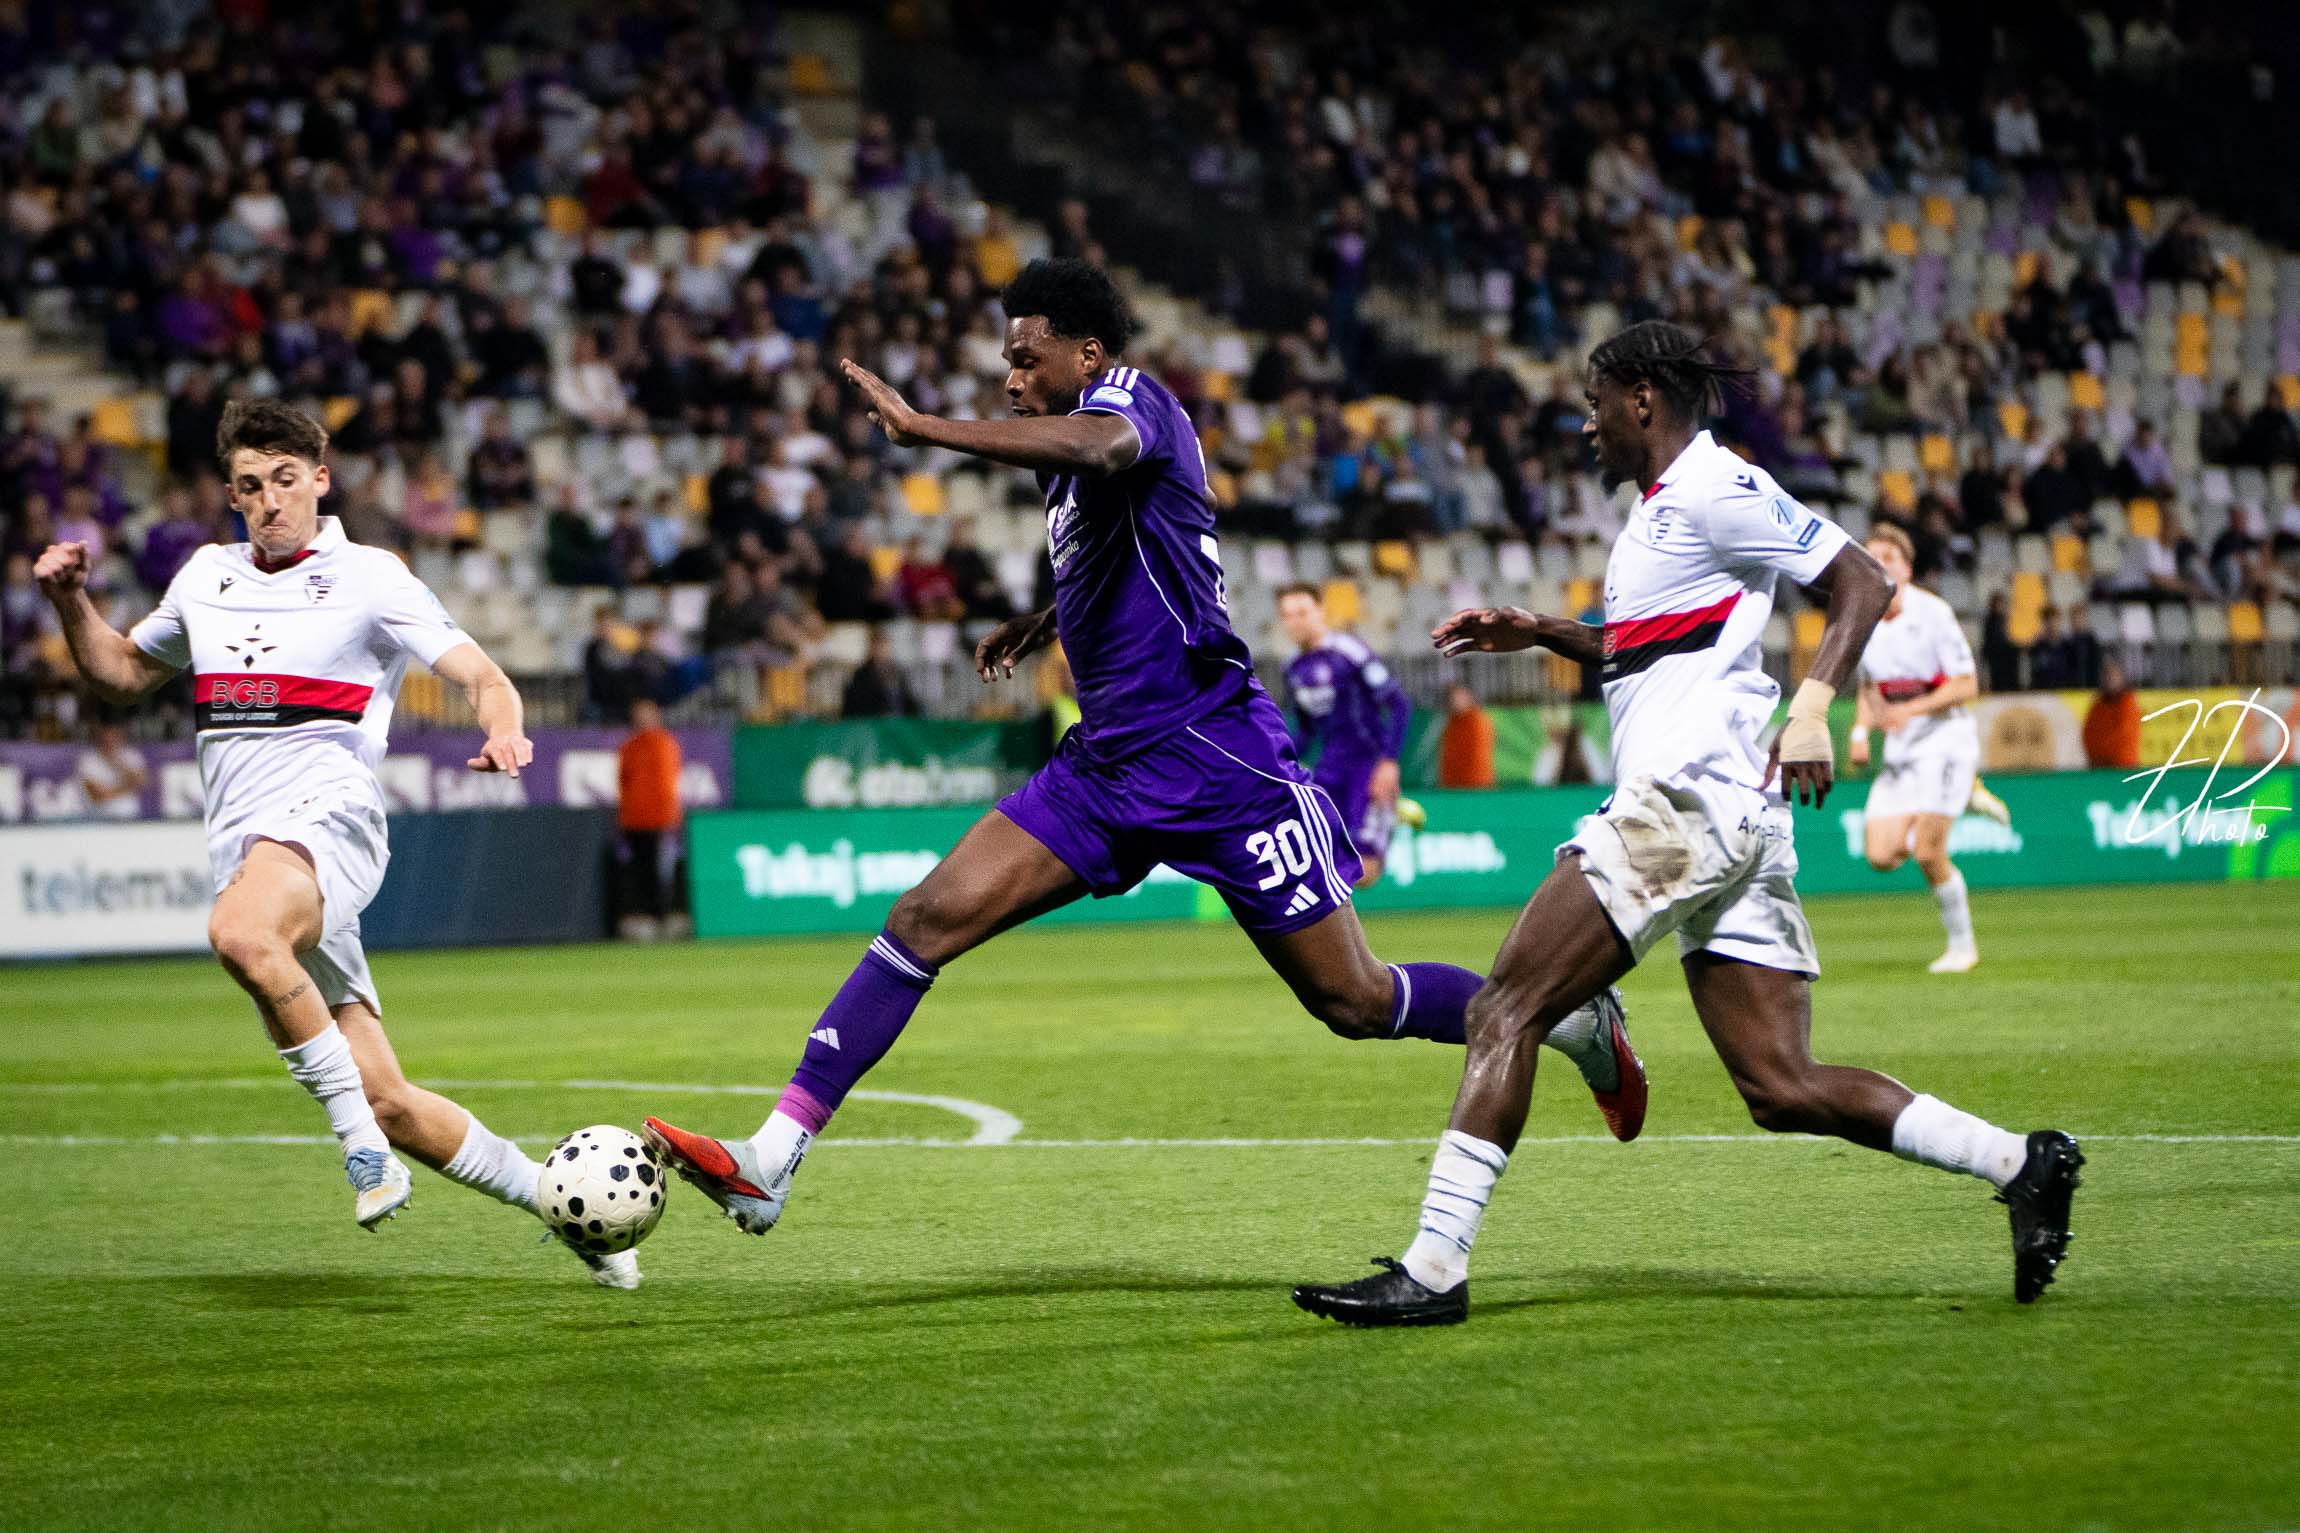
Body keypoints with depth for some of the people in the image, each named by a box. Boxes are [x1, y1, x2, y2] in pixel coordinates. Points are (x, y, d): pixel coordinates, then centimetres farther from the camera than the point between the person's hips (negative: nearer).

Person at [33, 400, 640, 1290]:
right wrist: (71, 602, 14)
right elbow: (122, 674, 33)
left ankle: (359, 1134, -31)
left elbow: (482, 679, 1)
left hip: (326, 815, -5)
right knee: (389, 1101, 0)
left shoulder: (370, 577, 4)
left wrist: (504, 733, -21)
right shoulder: (206, 577, 20)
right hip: (242, 844, 5)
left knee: (241, 933, -42)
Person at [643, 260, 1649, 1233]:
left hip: (1215, 758, -8)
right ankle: (772, 1160, -13)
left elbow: (1100, 446, -37)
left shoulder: (1129, 397, -10)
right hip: (1106, 765, 8)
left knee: (1355, 1002, 0)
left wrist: (923, 430, -38)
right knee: (927, 919, -8)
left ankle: (1578, 1019, 25)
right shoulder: (1068, 469, 16)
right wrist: (1047, 620, 31)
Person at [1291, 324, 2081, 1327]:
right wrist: (1535, 633, 28)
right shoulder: (1663, 509, 24)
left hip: (1687, 800, -10)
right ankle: (2021, 1164, -1)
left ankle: (1434, 1269, -13)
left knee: (1506, 1010, -10)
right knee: (1782, 1090, 3)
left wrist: (1810, 710, -22)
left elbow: (1862, 583, -10)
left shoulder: (1712, 488, -5)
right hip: (1737, 827, 10)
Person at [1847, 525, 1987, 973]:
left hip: (1945, 739, -6)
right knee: (1881, 855, -4)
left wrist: (1913, 709, -24)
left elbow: (1967, 685, -12)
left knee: (1927, 852, -17)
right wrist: (1860, 731, 2)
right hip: (1899, 750, 6)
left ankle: (1962, 944, 4)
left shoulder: (1932, 613, -12)